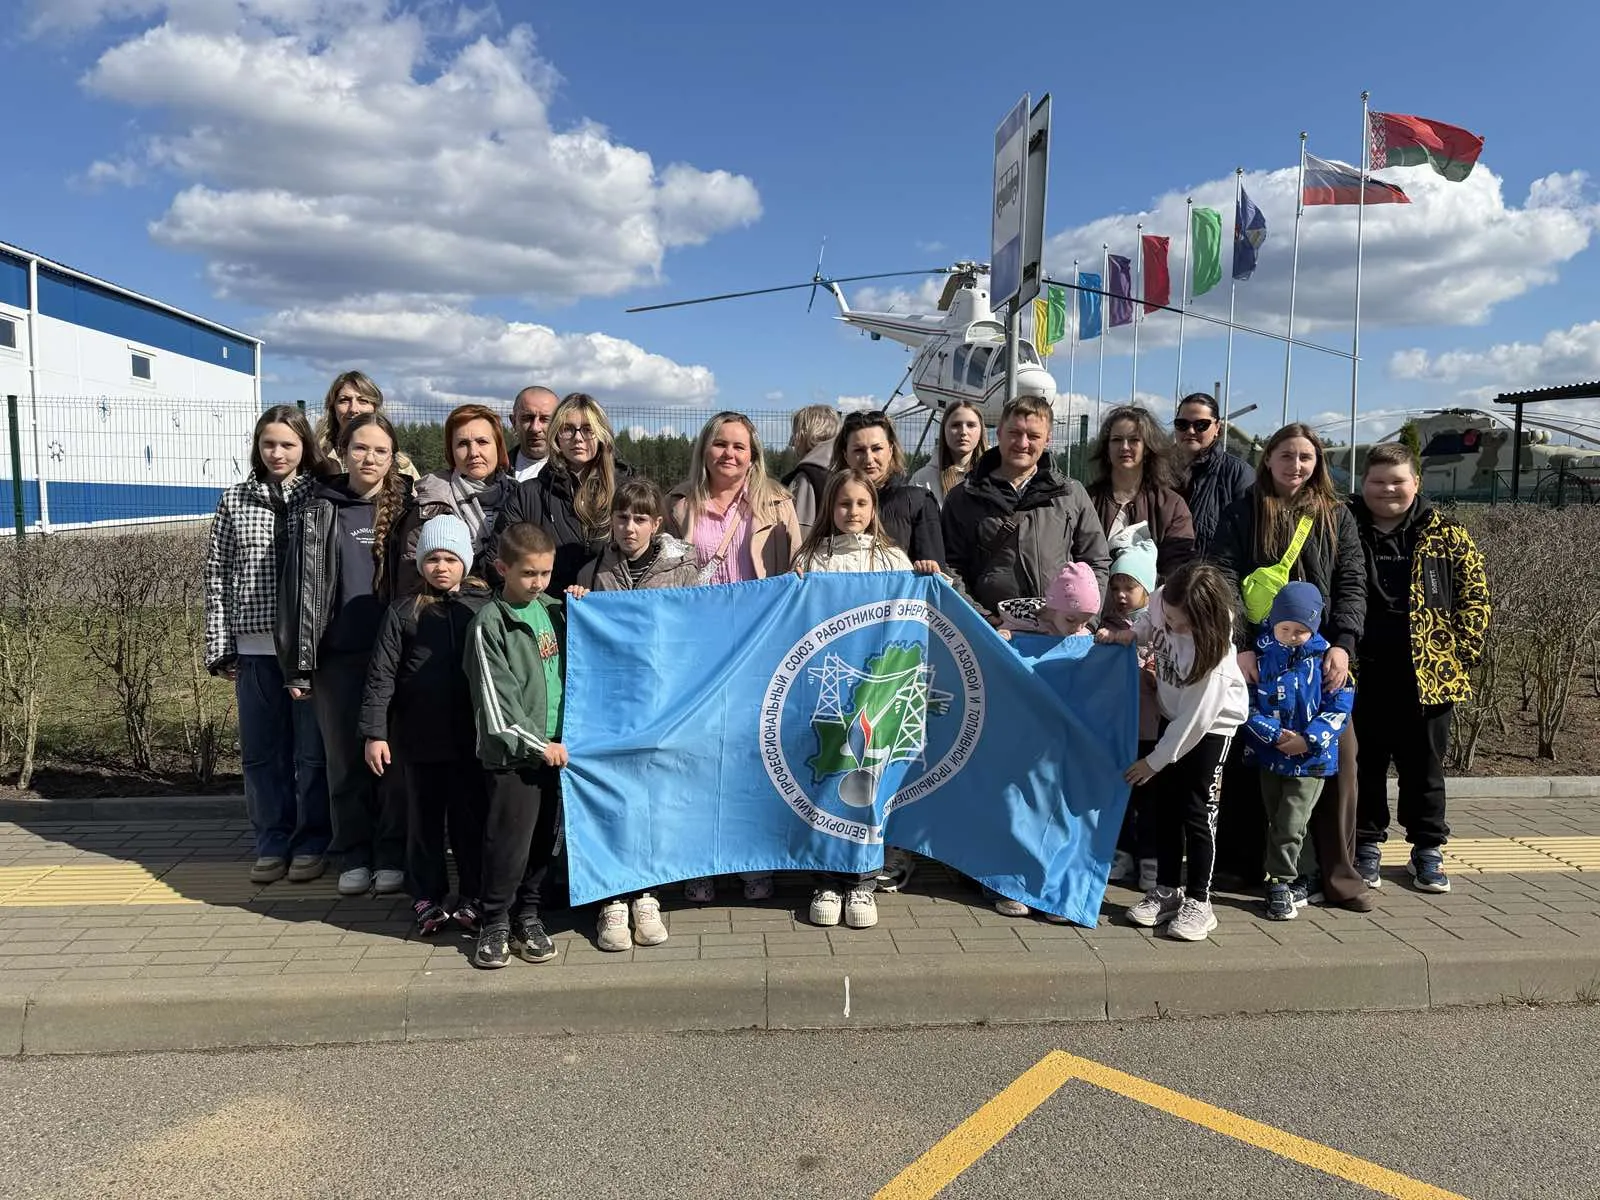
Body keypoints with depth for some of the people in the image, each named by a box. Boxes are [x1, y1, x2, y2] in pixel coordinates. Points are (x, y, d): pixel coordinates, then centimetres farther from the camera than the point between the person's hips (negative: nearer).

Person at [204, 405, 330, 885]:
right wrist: (220, 647, 5)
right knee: (261, 750, 9)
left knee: (313, 749, 4)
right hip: (255, 647, 3)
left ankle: (312, 842, 18)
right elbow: (217, 575, 9)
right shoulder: (235, 501, 8)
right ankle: (273, 842, 22)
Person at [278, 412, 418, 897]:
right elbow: (300, 588, 4)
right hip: (338, 657, 1)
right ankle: (353, 854, 22)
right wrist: (298, 665, 0)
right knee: (345, 758, 9)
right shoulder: (319, 513, 5)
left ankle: (393, 853, 17)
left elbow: (422, 580, 3)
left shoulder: (408, 507, 3)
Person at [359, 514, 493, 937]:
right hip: (419, 737, 0)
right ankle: (428, 898, 25)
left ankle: (472, 897, 22)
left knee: (472, 817, 8)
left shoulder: (484, 606, 1)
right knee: (424, 819, 11)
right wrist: (374, 732, -7)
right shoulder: (404, 612, 0)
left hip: (472, 736, 0)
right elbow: (381, 675, -1)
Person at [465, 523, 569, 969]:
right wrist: (538, 744, -11)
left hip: (556, 747, 5)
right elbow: (496, 700, -10)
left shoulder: (556, 611, 10)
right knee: (509, 840, -1)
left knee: (545, 838, 11)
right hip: (513, 752, -5)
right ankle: (495, 924, 15)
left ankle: (528, 916, 25)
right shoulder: (489, 624, -7)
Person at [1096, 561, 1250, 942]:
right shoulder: (1162, 600, -20)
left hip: (1211, 724, -7)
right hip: (1173, 716, 7)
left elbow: (1194, 720, -26)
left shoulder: (1213, 655, -34)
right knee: (1161, 805, 8)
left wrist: (1155, 761, -18)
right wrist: (1129, 634, -12)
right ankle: (1167, 890, 21)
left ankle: (1198, 902, 9)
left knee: (1196, 813, -5)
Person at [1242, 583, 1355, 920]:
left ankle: (1280, 883, 10)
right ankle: (1305, 879, 28)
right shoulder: (1261, 653, -3)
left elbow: (1340, 706, -5)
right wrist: (1274, 733, -14)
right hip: (1269, 754, 3)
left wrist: (1310, 739, -15)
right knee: (1278, 823, 12)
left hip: (1311, 757, -3)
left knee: (1289, 825, -4)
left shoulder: (1324, 656, -6)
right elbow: (1248, 701, -2)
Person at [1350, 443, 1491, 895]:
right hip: (1361, 675, 0)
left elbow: (1475, 598, 5)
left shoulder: (1446, 536, 3)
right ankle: (1367, 845, 24)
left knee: (1424, 765, 12)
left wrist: (1461, 654, -2)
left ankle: (1428, 848, 27)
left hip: (1426, 675, 1)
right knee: (1364, 763, 10)